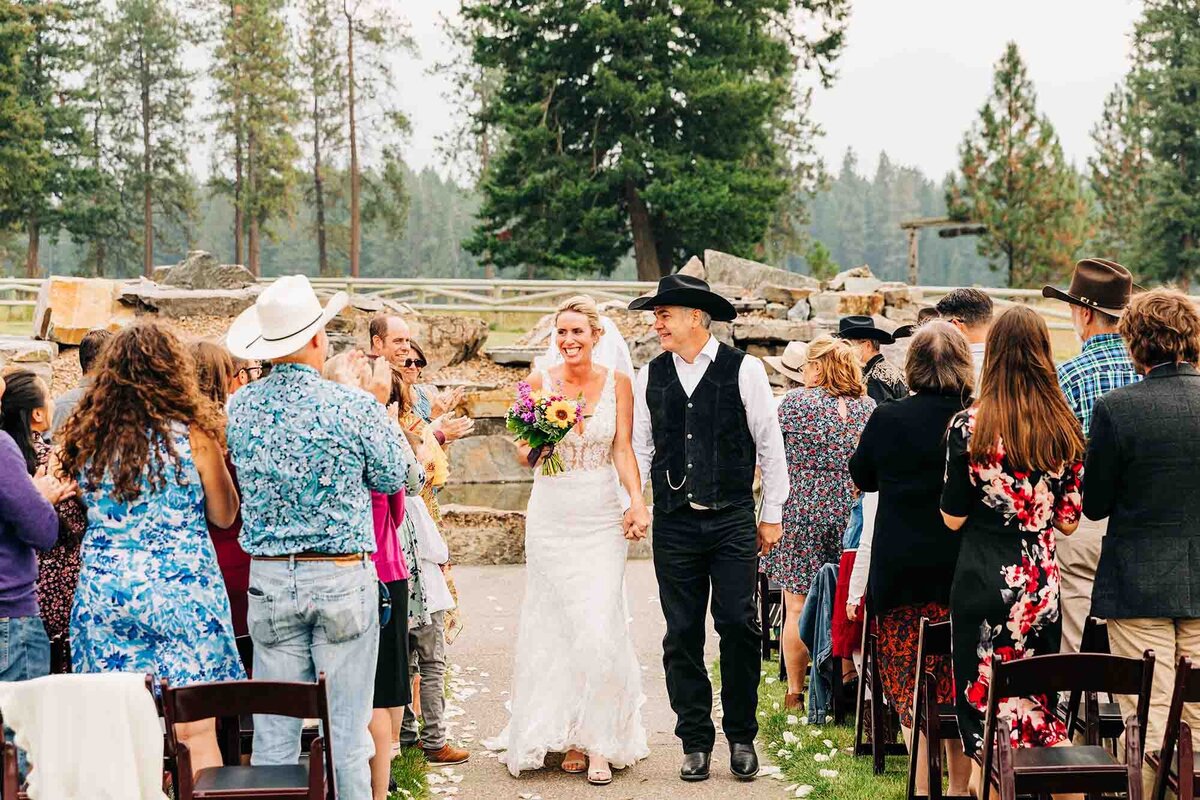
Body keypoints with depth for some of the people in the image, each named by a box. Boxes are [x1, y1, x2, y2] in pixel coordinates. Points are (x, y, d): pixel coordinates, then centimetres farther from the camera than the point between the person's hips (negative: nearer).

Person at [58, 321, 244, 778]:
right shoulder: (191, 436, -8)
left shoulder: (87, 437, 1)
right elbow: (224, 515, 4)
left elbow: (95, 511, 14)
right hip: (180, 590, -3)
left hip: (102, 591, 4)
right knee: (196, 732, 1)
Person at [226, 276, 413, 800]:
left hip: (268, 579, 3)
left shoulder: (239, 407, 0)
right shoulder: (354, 406, -11)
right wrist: (380, 405, 15)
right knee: (347, 735, 4)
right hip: (343, 578, -3)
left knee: (274, 733, 9)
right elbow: (392, 478, 2)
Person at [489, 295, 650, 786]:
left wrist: (638, 500, -14)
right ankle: (568, 737, 13)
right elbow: (525, 453, 7)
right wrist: (537, 446, -16)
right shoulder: (539, 382, 2)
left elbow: (623, 450, 1)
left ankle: (600, 743, 0)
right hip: (550, 518, 1)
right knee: (555, 628, 2)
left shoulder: (617, 383, 2)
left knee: (600, 628, -7)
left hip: (601, 519, -1)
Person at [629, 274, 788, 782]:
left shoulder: (743, 370, -2)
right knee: (682, 635, 5)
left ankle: (742, 737, 12)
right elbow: (639, 448, 11)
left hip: (733, 520, -3)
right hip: (673, 525, 3)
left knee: (738, 625, -5)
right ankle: (696, 743, 15)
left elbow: (769, 444, 2)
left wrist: (772, 514, 3)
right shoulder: (650, 377, 7)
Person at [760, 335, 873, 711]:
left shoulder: (795, 402, -7)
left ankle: (795, 694, 7)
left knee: (798, 609, 2)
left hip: (801, 513, -4)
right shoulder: (868, 406, 5)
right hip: (851, 515, 4)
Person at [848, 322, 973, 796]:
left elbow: (861, 479, 11)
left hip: (902, 572, -1)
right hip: (966, 572, 2)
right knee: (960, 686, 12)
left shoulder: (887, 420, -5)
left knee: (910, 686, 4)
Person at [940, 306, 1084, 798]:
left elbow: (953, 518, -4)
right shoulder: (1065, 428, 1)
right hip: (1043, 584, 4)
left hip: (984, 581, -3)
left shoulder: (970, 425, -9)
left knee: (984, 704, 4)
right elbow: (1069, 520, 5)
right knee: (1040, 705, 15)